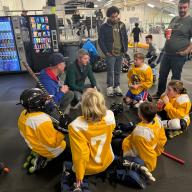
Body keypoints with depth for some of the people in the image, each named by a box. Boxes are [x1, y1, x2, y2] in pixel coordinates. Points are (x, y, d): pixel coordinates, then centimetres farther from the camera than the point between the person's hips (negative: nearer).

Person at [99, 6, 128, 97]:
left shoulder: (122, 25, 10)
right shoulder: (104, 27, -3)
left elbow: (125, 38, 15)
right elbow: (101, 40, -4)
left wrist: (125, 49, 6)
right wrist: (106, 52, -10)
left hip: (120, 53, 4)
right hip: (110, 54, -4)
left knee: (118, 72, 10)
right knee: (110, 71, -2)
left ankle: (117, 87, 20)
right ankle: (110, 87, 9)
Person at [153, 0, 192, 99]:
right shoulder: (174, 19, 12)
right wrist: (166, 33, 0)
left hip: (179, 56, -6)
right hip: (166, 53, 6)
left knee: (175, 77, 6)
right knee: (162, 75, 13)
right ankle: (159, 93, 28)